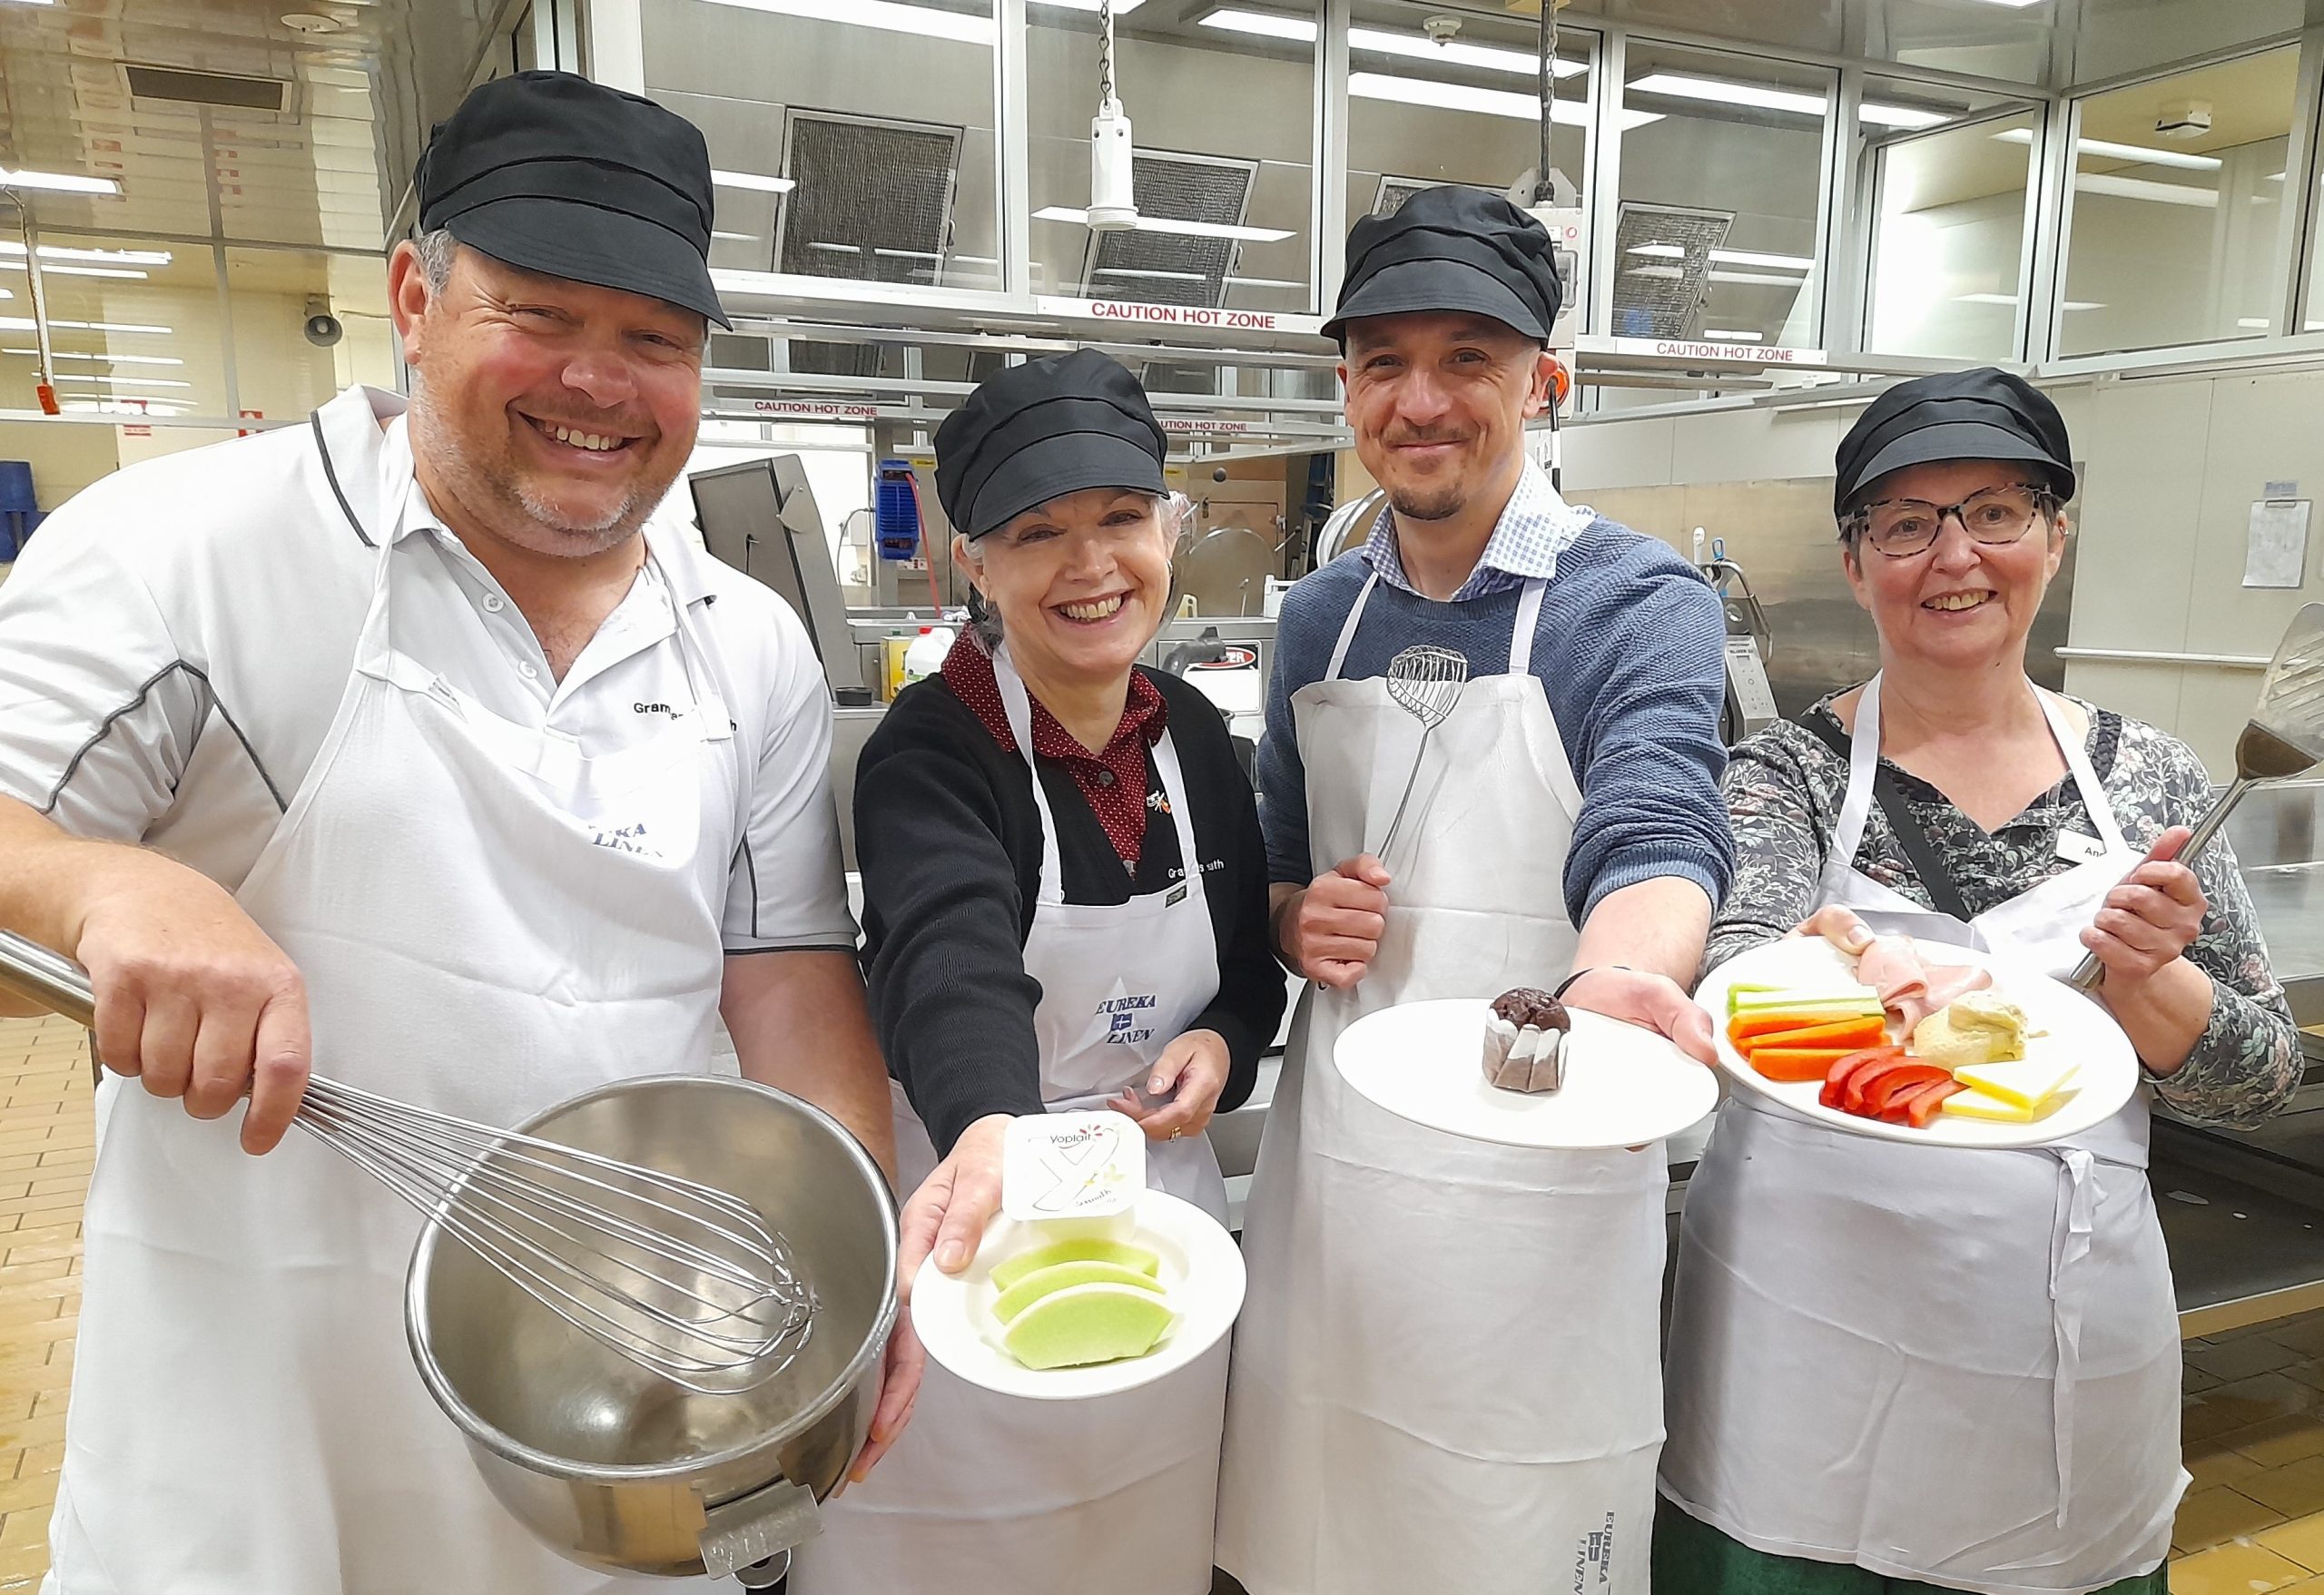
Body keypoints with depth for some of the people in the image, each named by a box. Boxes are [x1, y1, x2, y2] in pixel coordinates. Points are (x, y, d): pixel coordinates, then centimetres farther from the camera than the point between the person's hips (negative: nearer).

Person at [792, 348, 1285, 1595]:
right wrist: (989, 1132, -56)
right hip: (982, 1223, -4)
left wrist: (1221, 1046, -11)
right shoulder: (929, 751, -17)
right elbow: (951, 958, -37)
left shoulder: (1193, 735, -1)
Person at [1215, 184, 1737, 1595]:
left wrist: (1625, 978, -46)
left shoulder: (1639, 603, -8)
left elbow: (1653, 832, -24)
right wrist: (1299, 921, -7)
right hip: (1331, 1164, 5)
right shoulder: (1319, 619, 7)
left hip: (1535, 1186, -4)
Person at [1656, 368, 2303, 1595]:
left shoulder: (2147, 778, 1)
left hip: (2075, 1347, 3)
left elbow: (2263, 1079, 3)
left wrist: (2137, 977, -17)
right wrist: (1826, 965, -44)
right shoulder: (1786, 771, -7)